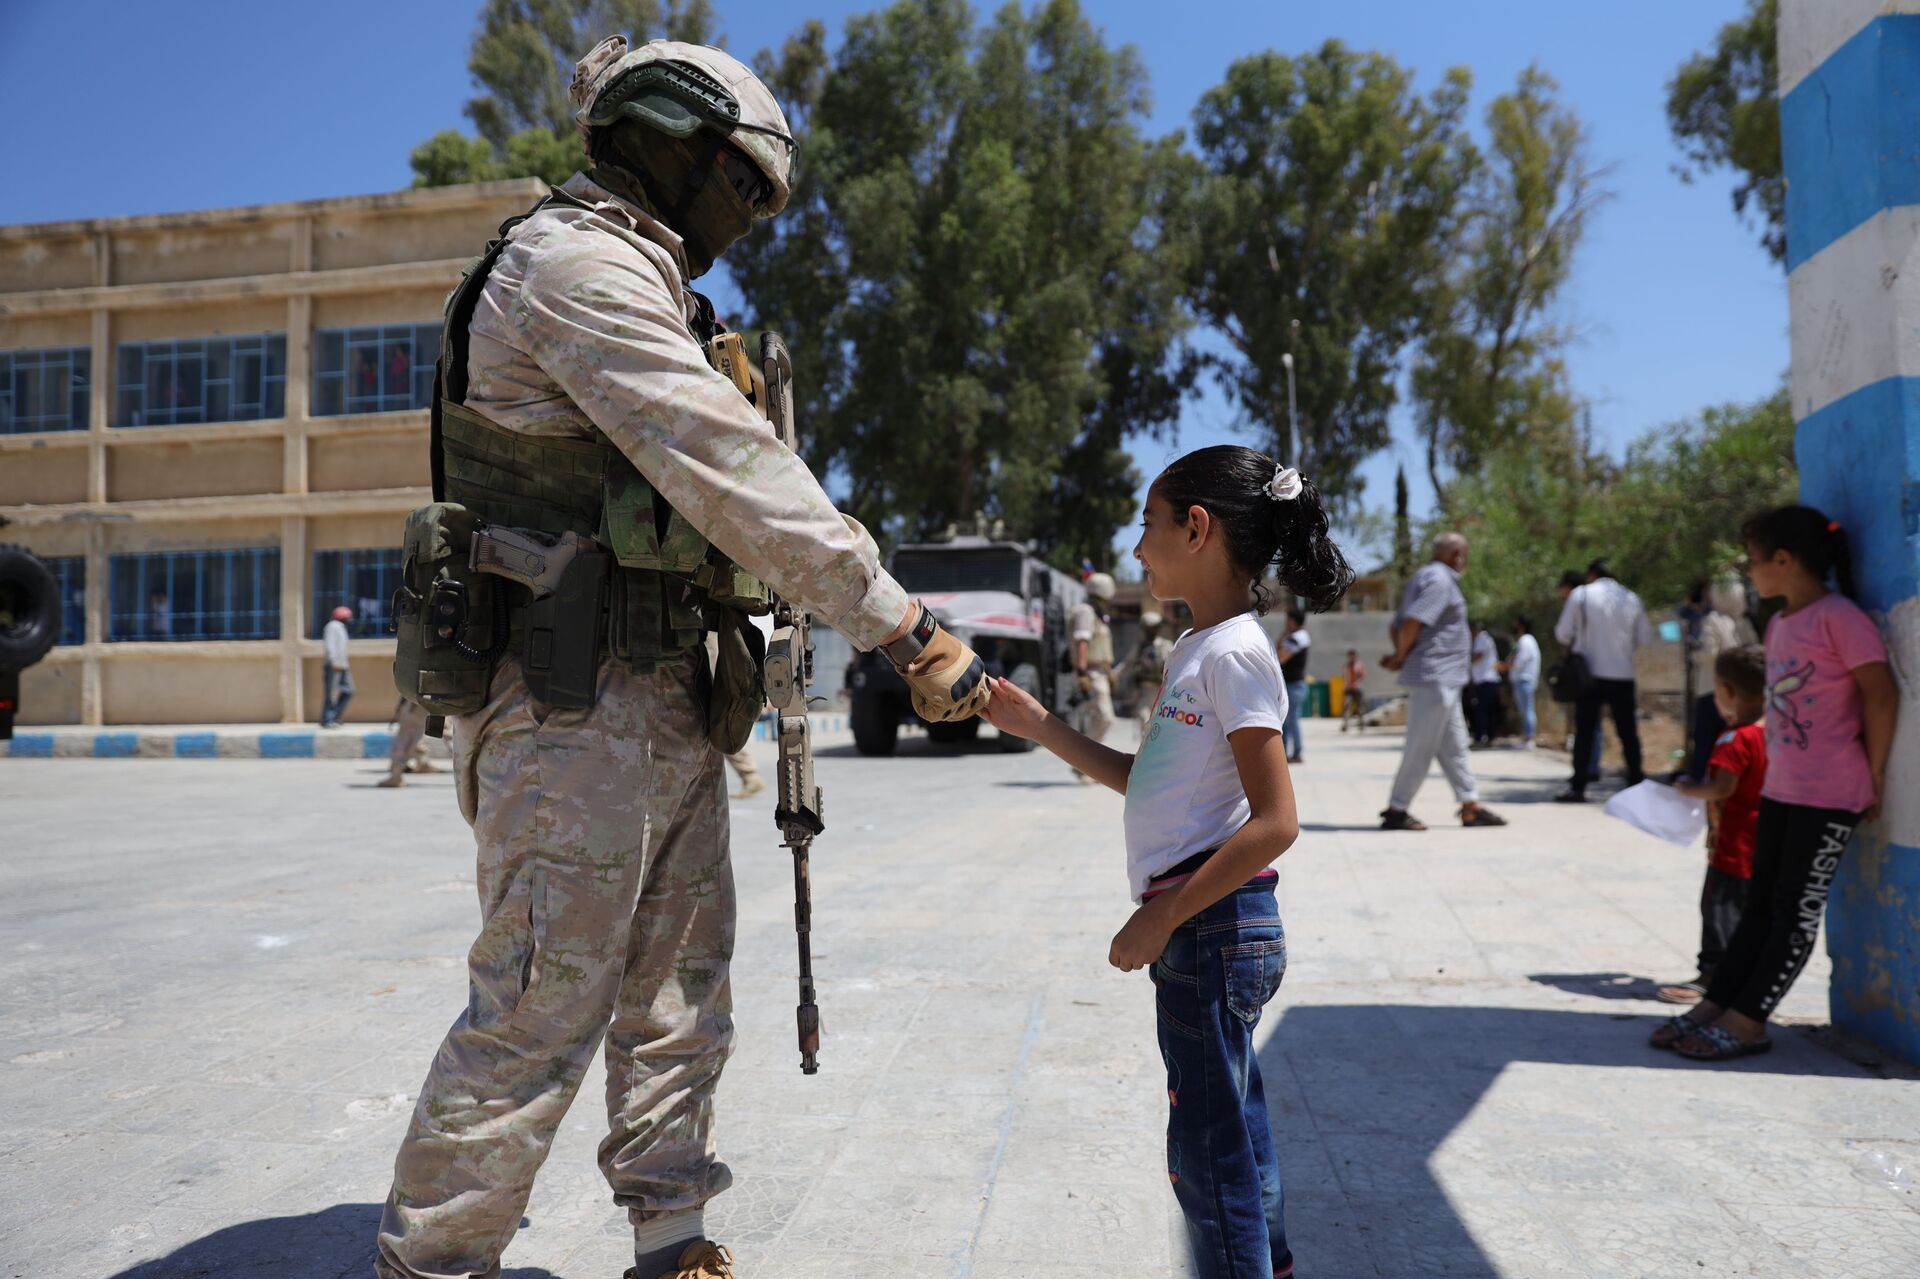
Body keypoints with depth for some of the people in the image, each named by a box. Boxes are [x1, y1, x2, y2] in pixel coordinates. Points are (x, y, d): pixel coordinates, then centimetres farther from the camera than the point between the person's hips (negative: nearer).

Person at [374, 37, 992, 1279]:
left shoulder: (639, 288, 22)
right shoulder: (577, 261, -11)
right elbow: (732, 470, -20)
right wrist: (903, 625, -20)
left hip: (665, 697, 10)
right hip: (579, 701, -10)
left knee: (679, 991, 14)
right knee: (540, 1012, -4)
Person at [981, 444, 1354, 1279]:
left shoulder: (1234, 652, -16)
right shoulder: (1197, 649, 12)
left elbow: (1274, 823, -21)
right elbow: (1148, 785, 17)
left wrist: (1162, 920, -19)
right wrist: (1040, 728, 12)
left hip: (1214, 927, -9)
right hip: (1204, 929, 9)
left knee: (1209, 1150, 3)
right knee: (1234, 1143, 20)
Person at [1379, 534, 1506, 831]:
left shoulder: (1422, 578, 19)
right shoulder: (1439, 580, -13)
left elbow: (1397, 625, 19)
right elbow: (1413, 622, -25)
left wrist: (1400, 655, 2)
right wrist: (1401, 658, -12)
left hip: (1441, 680, 10)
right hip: (1434, 676, -10)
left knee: (1453, 745, 13)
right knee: (1421, 746, -6)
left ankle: (1471, 807, 19)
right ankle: (1396, 811, -1)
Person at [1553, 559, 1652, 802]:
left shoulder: (1580, 595, -3)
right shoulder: (1631, 599, 5)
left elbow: (1563, 633, -2)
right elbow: (1645, 638, 8)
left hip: (1590, 674, -2)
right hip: (1623, 675, 2)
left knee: (1585, 732, 2)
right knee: (1628, 732, 10)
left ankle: (1578, 787, 0)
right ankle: (1636, 783, 11)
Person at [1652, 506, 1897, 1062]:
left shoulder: (1839, 617, -13)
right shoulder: (1779, 624, 13)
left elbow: (1881, 696, -14)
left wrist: (1874, 773, -8)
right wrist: (1777, 767, 9)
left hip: (1829, 794, -8)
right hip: (1780, 787, 8)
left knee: (1797, 910, 1)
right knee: (1759, 904, 11)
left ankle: (1746, 1023, 5)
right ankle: (1712, 1006, 15)